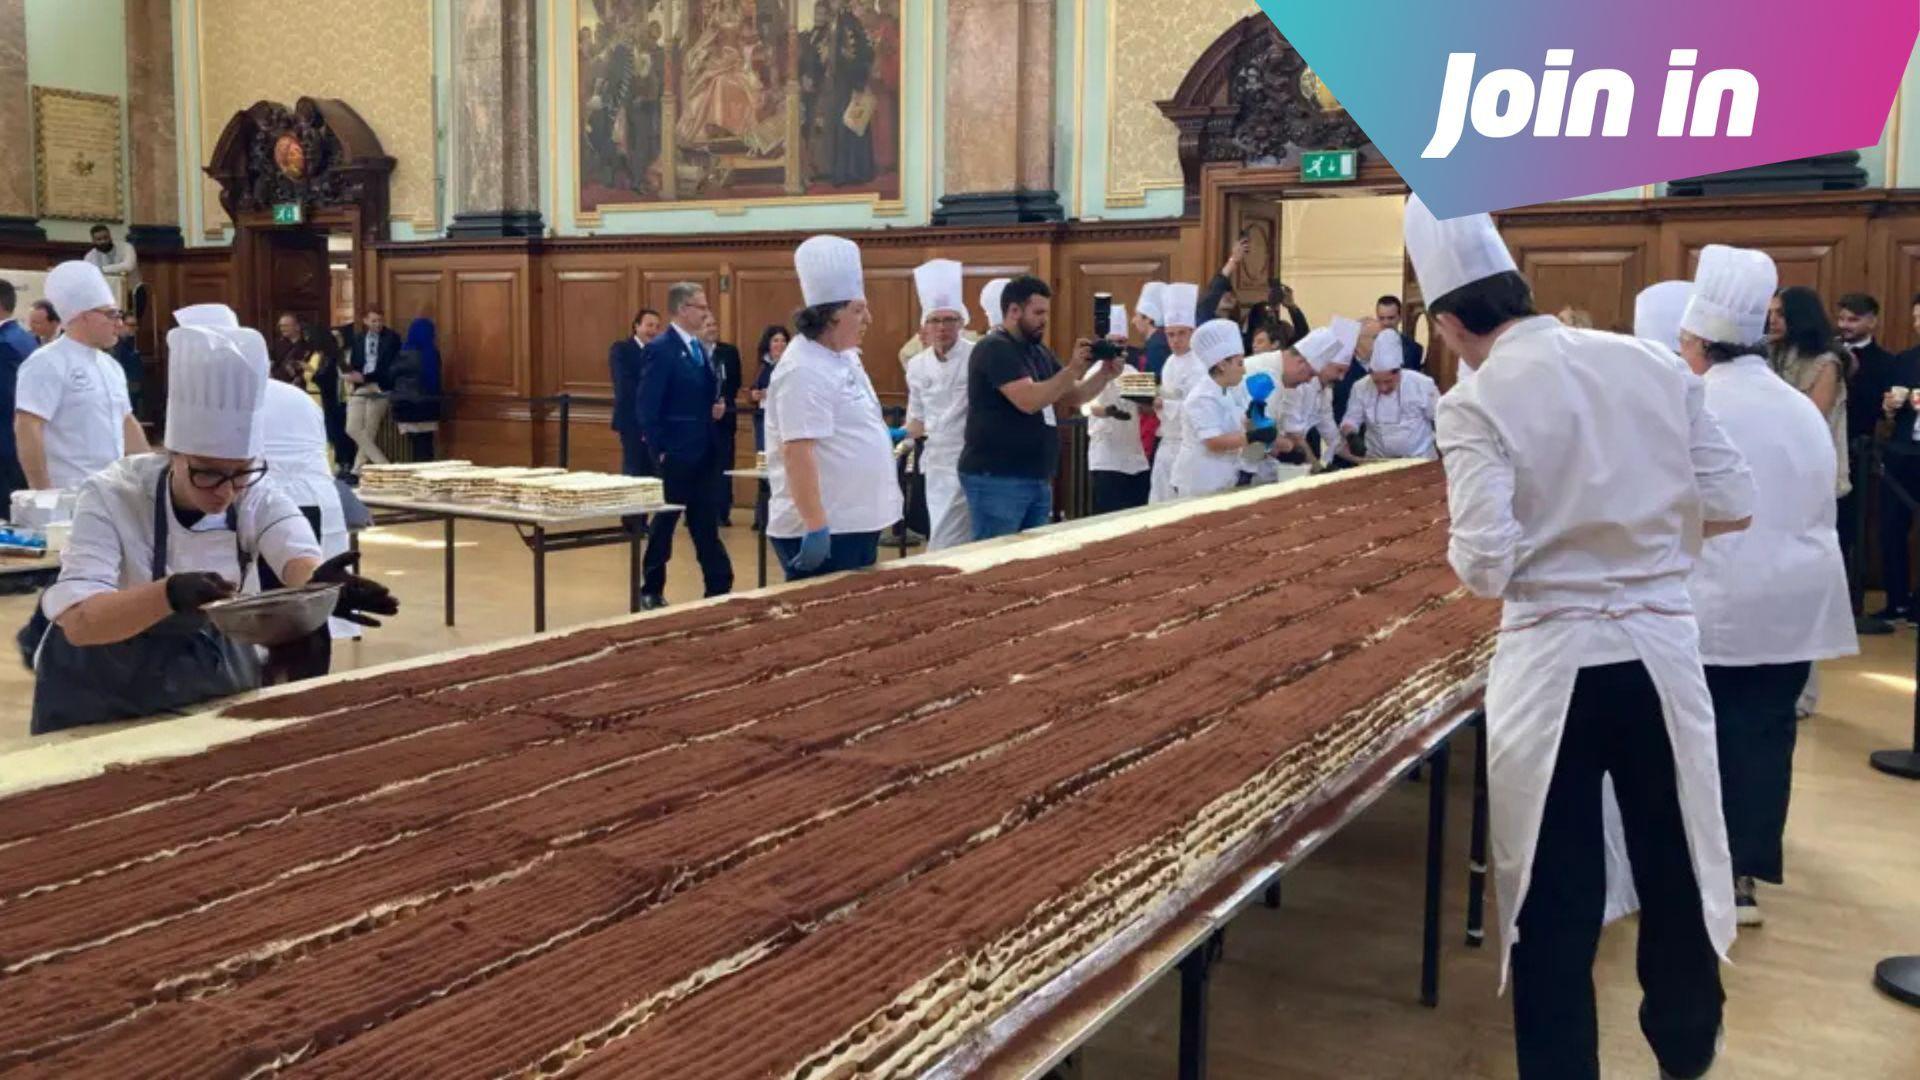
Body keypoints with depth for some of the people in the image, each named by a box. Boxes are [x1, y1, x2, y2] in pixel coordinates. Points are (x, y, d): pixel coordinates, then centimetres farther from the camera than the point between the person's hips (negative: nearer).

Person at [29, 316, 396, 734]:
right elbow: (77, 621, -26)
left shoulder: (256, 493, -8)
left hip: (212, 693, 5)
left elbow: (298, 557, -26)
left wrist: (321, 582, -48)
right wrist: (169, 594, -43)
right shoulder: (112, 495, -16)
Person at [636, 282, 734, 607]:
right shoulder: (660, 349, -13)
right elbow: (648, 409, -16)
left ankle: (719, 588, 12)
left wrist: (718, 406, 0)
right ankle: (651, 591, 16)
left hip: (704, 453, 7)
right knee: (664, 523, 4)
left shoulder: (702, 349, 12)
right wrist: (659, 451, -16)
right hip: (675, 455, -7)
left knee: (706, 524, 9)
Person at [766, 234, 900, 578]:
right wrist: (815, 527, -29)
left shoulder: (842, 357, 12)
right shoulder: (804, 371, -19)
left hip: (856, 522, 10)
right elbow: (797, 452, -26)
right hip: (824, 529, -10)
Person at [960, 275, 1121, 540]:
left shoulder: (1039, 351, 15)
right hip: (997, 478, -9)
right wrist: (1072, 369, -22)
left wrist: (1106, 374, 0)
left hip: (1037, 479, 9)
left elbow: (1071, 398, 16)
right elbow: (1029, 400, -23)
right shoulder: (994, 349, -12)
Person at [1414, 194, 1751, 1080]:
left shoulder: (1477, 401, -13)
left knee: (1555, 891, 9)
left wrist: (1467, 553, 3)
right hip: (1662, 647, 5)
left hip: (1554, 661, -4)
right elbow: (1732, 508, 2)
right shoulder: (1655, 363, 0)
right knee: (1674, 862, 23)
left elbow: (1485, 568, -19)